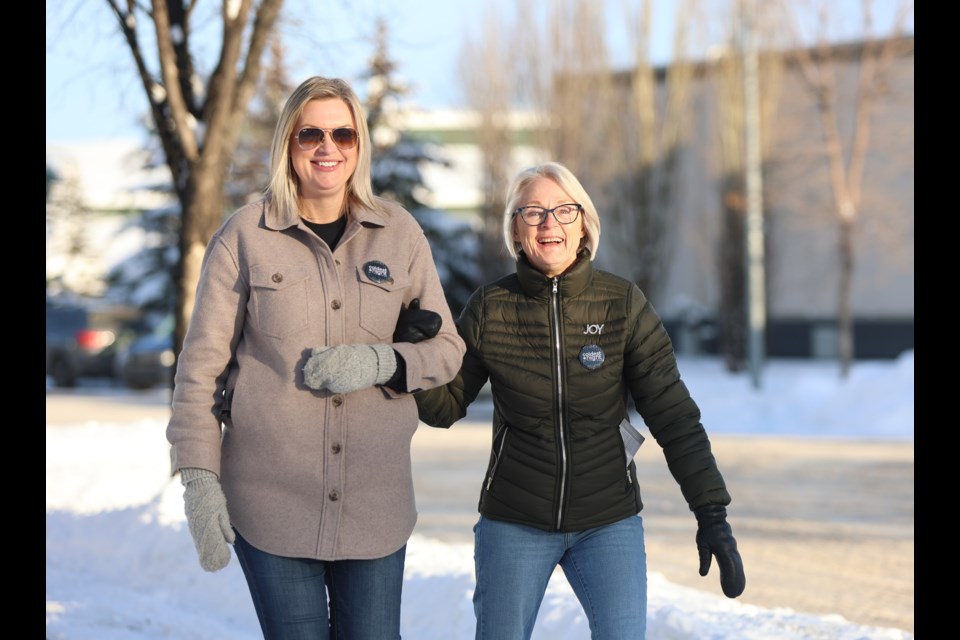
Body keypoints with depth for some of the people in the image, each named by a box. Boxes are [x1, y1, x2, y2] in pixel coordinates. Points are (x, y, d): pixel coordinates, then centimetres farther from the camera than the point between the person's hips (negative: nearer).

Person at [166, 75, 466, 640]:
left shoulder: (399, 233, 6)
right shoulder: (246, 235, 1)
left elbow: (448, 348, 9)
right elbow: (201, 365, 1)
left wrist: (380, 363, -11)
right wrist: (199, 478, -7)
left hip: (376, 503, 2)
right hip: (271, 501, -2)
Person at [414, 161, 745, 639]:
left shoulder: (623, 304, -5)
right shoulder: (490, 308, -3)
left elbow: (673, 413, -7)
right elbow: (444, 406, 5)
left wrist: (711, 513, -12)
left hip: (609, 519, -1)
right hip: (514, 523, 1)